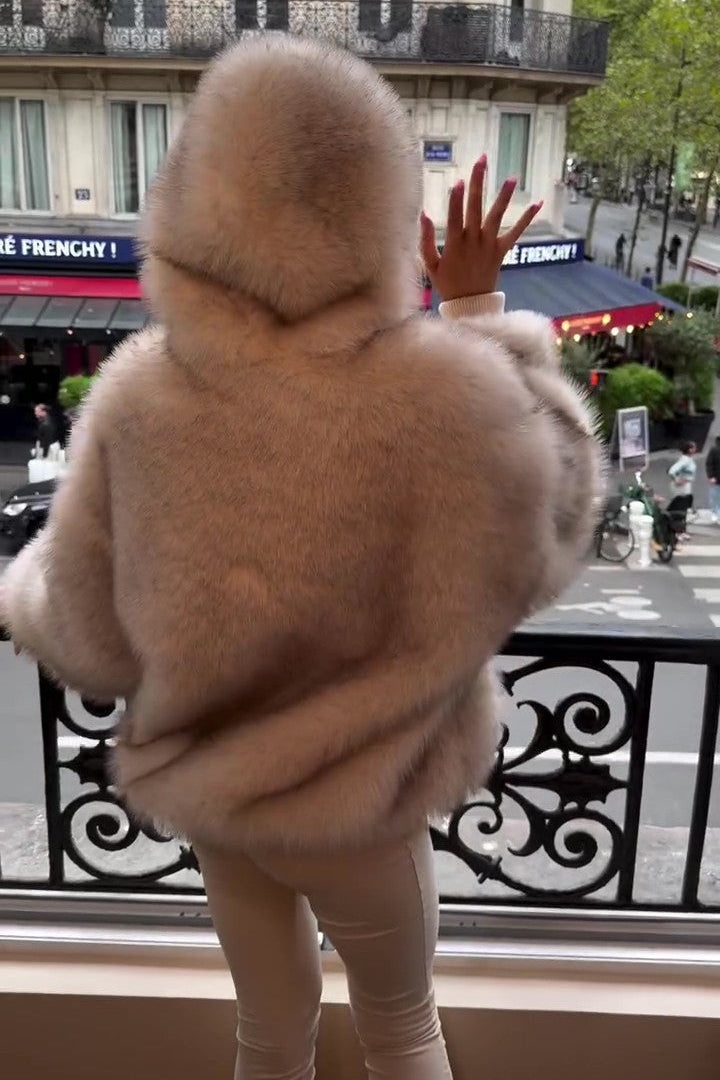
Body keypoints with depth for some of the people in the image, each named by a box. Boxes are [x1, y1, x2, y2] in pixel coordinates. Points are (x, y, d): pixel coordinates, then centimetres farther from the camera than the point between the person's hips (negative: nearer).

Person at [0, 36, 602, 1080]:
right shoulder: (452, 391, -29)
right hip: (358, 800, -2)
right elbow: (550, 525, -7)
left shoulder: (141, 394, -22)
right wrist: (483, 311, -4)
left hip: (211, 784, 2)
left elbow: (92, 639, -11)